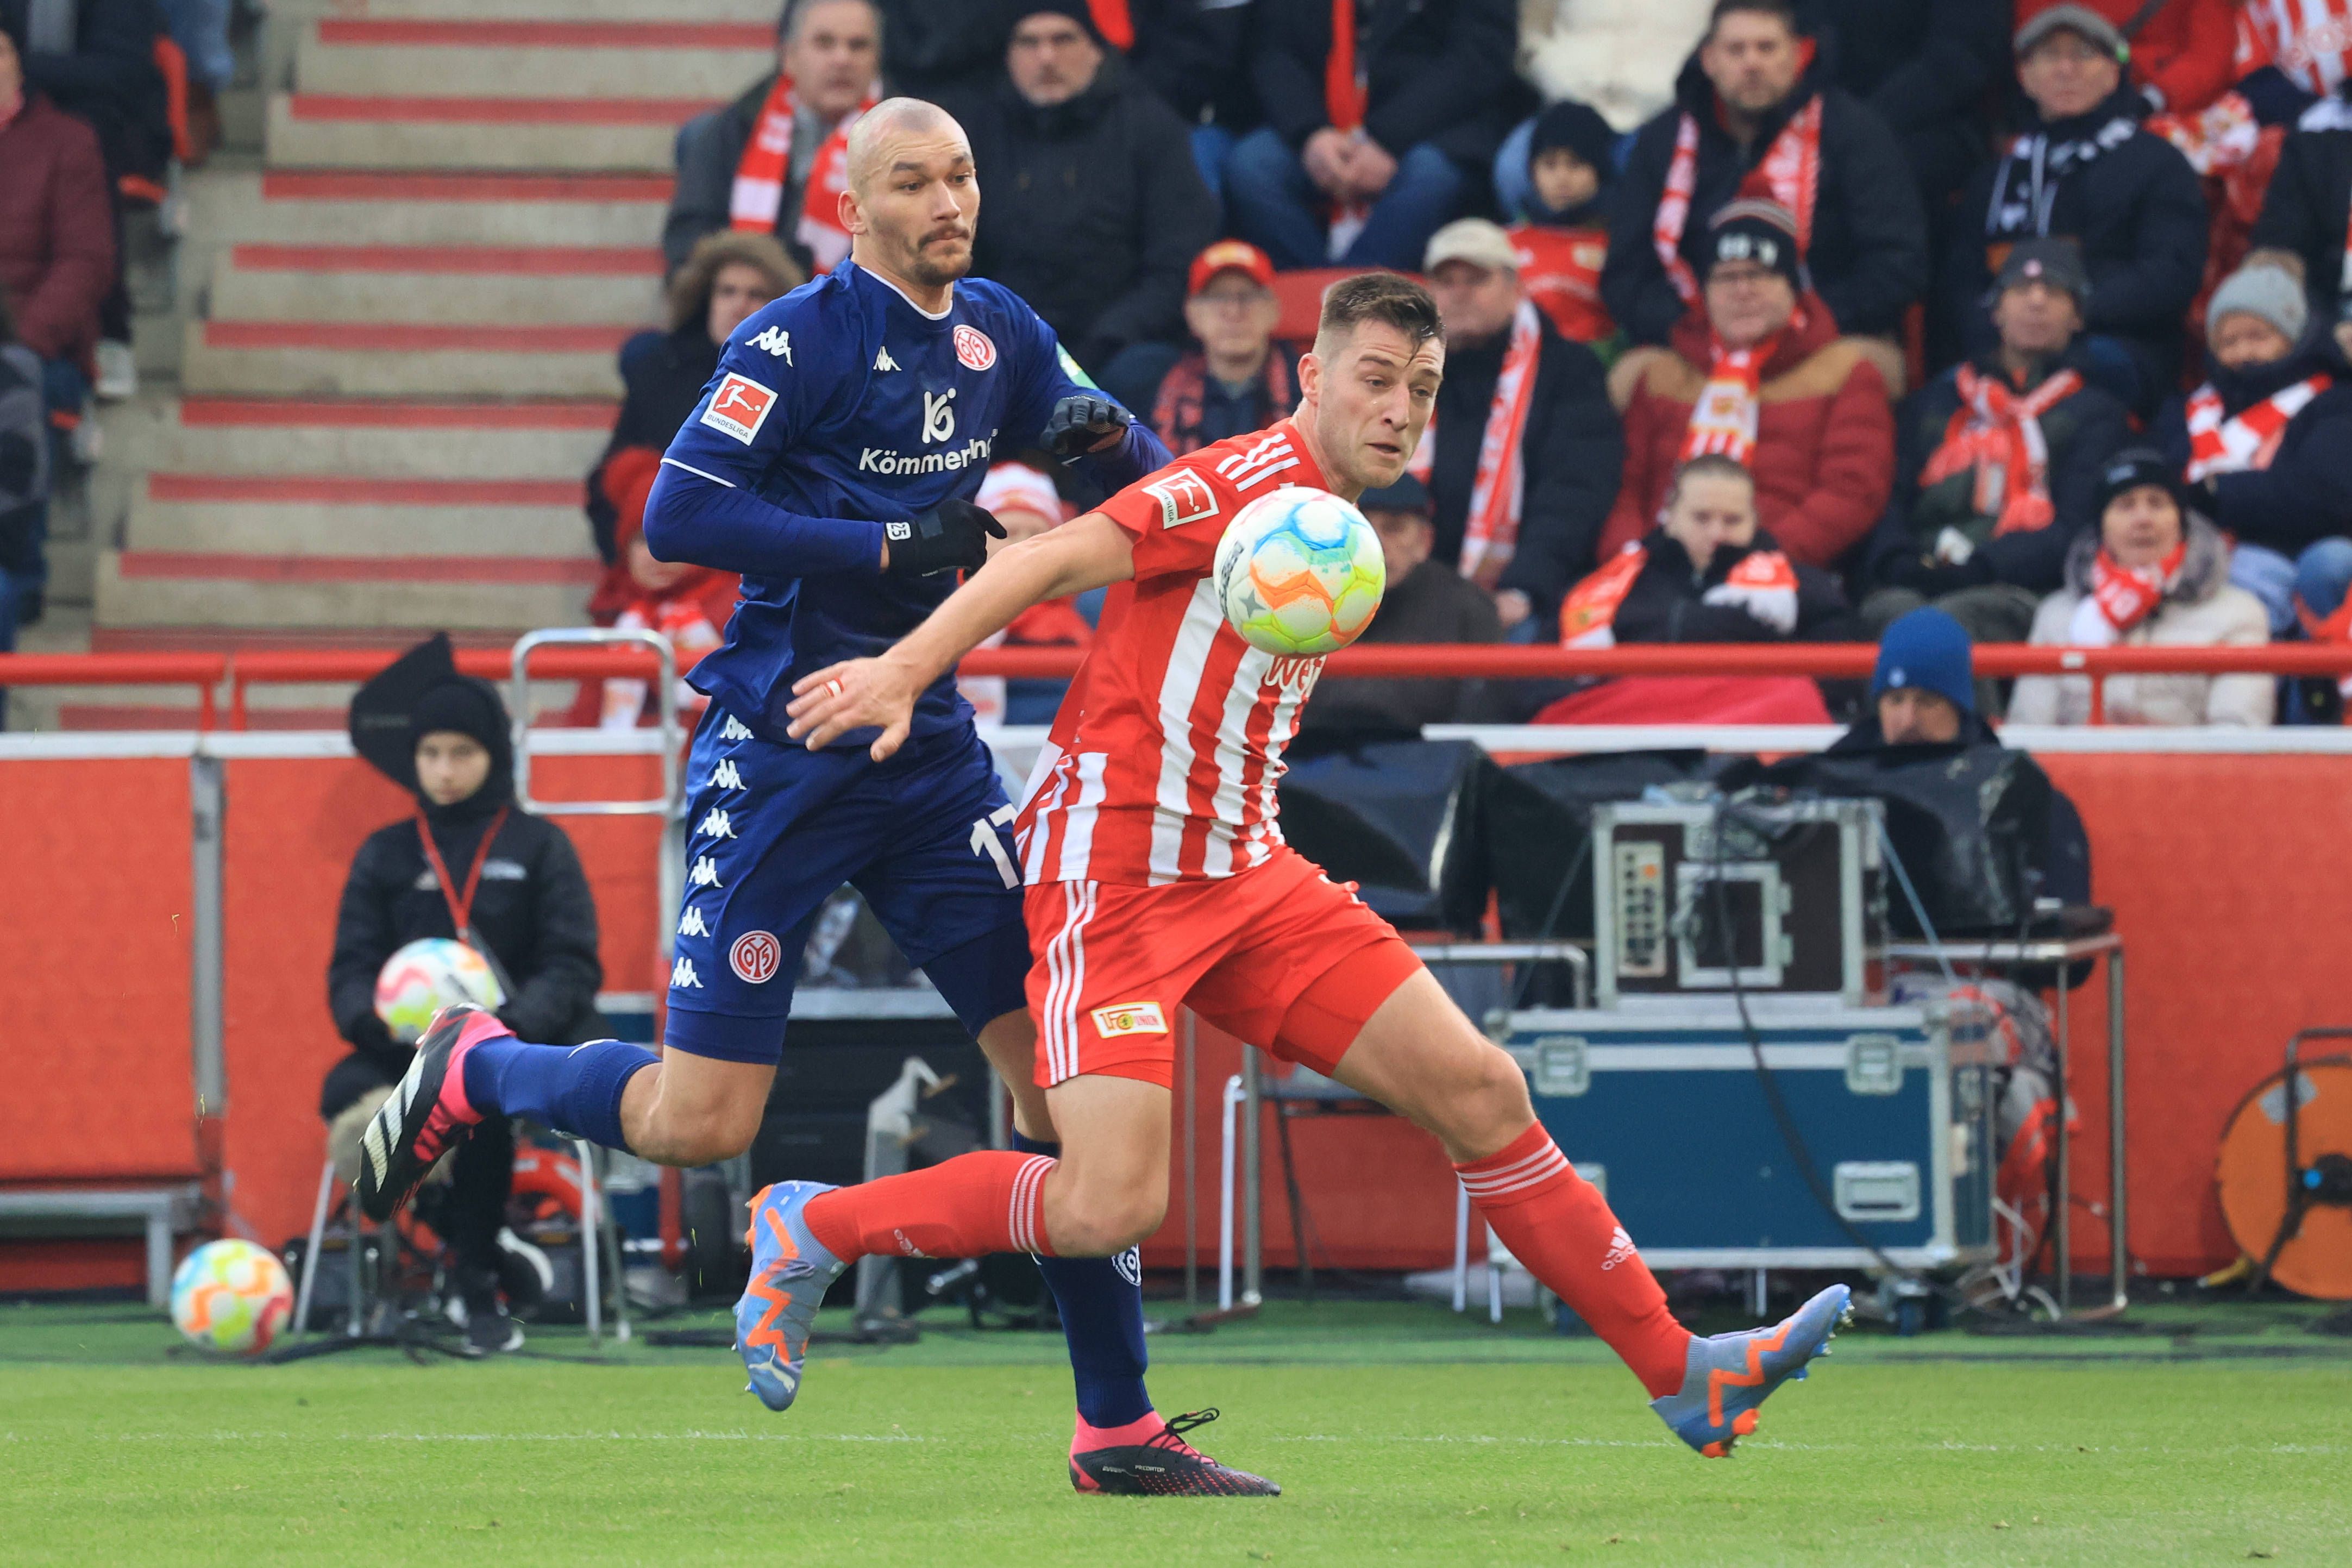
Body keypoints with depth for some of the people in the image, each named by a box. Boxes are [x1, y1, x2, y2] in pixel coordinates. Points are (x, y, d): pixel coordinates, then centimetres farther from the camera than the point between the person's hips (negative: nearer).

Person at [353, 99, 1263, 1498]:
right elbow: (680, 513, -19)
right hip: (783, 748, -6)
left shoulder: (999, 332, 8)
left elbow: (1129, 471, 19)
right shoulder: (805, 336, -12)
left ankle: (1117, 1428, 2)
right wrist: (895, 545, -22)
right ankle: (475, 1070, 23)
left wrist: (1110, 443, -7)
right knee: (698, 1123, -7)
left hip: (927, 746, 6)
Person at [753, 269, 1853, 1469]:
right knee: (1108, 1208, -20)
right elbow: (1055, 560, -22)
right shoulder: (1251, 483, -11)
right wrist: (905, 671, -32)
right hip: (1117, 875, -9)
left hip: (1244, 877, 9)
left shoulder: (1333, 531, 17)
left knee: (1481, 1092, 2)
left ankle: (1682, 1375, 8)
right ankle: (810, 1231, 0)